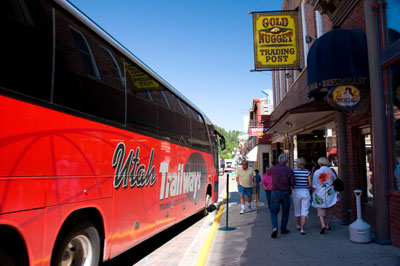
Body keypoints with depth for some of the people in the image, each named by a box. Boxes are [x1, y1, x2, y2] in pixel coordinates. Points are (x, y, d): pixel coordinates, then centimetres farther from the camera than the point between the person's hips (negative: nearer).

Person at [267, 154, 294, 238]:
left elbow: (268, 172, 22)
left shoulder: (273, 169, -2)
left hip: (275, 193, 0)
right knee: (285, 212, 19)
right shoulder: (289, 170, -4)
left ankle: (274, 227, -12)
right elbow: (292, 183, -10)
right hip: (286, 193, 0)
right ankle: (283, 229, 22)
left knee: (274, 212, 9)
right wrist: (287, 183, 12)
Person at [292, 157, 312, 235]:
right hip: (305, 192, -1)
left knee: (297, 210, 18)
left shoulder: (293, 171, -6)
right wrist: (308, 189, 12)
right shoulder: (307, 172, -7)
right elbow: (310, 184, -6)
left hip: (296, 191, 1)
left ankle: (298, 225, 36)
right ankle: (302, 229, -5)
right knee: (304, 211, 3)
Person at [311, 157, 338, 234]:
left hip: (320, 194, -2)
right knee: (329, 210, 17)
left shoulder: (317, 172, -8)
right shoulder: (331, 171, -3)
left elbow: (314, 186, -6)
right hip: (330, 194, 2)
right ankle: (328, 225, 25)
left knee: (320, 211, 4)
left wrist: (312, 194, 4)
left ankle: (323, 225, -15)